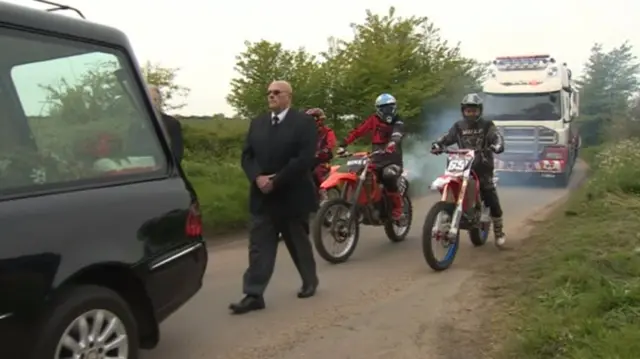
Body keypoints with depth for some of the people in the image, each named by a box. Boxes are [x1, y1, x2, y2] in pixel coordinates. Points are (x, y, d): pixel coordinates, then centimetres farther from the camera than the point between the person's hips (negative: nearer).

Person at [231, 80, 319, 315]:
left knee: (299, 243, 12)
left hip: (292, 195, -4)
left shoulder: (304, 122, -5)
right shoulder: (257, 124, 13)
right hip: (262, 196, 4)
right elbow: (247, 155, 7)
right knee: (259, 247, -1)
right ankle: (254, 295, -1)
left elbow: (305, 158, -16)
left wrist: (276, 181, -20)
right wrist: (257, 177, -13)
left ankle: (310, 281, 33)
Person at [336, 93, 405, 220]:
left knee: (388, 176, -33)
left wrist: (390, 145, -48)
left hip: (393, 159, -4)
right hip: (377, 159, 5)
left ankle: (398, 206, -14)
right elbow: (358, 131, -1)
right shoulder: (374, 119, 7)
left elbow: (396, 136, -26)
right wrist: (343, 145, -12)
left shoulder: (398, 122, -3)